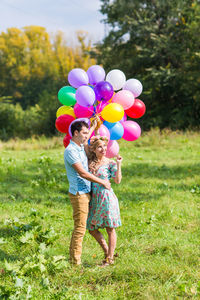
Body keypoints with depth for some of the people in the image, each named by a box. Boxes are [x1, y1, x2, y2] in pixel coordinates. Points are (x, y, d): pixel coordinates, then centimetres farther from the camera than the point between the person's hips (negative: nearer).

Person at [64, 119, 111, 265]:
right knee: (80, 228, -7)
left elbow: (85, 139, 37)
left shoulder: (81, 147, 11)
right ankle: (76, 262, -3)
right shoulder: (70, 150, -16)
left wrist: (94, 126, 37)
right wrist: (102, 182, -14)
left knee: (79, 227, 13)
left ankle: (73, 258, 18)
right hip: (79, 193, -9)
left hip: (85, 193, 9)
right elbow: (82, 173, -20)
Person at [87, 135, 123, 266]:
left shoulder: (110, 163, -4)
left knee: (110, 229, 2)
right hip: (94, 198, 5)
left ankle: (110, 258, 10)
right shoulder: (90, 162, 7)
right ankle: (107, 251, 25)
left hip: (107, 198, -5)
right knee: (92, 229, 9)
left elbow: (118, 180, -10)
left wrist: (119, 164, -18)